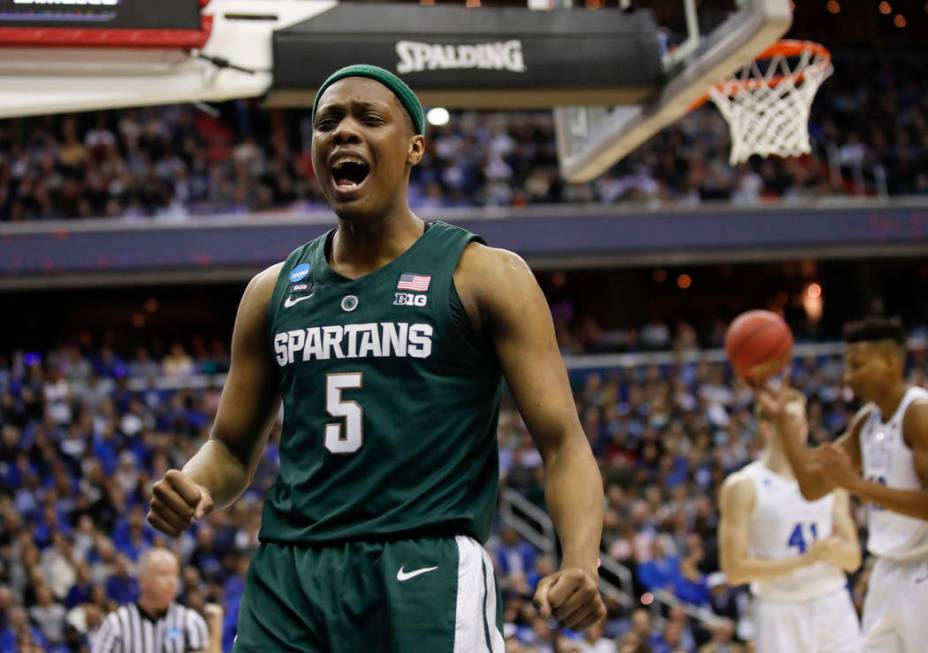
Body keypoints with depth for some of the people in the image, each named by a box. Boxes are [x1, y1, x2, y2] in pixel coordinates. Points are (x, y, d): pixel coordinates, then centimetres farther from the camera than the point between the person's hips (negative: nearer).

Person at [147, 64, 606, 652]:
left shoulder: (485, 275, 2)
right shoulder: (273, 291, 15)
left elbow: (562, 443, -4)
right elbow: (234, 449, 22)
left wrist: (581, 564, -22)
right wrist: (194, 490, -3)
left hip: (426, 572, -4)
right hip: (287, 575, 5)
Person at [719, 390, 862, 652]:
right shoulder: (742, 487, -4)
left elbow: (853, 560, 12)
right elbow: (735, 570, -11)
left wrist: (835, 551, -13)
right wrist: (803, 560, -18)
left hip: (834, 608, 4)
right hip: (780, 612, -4)